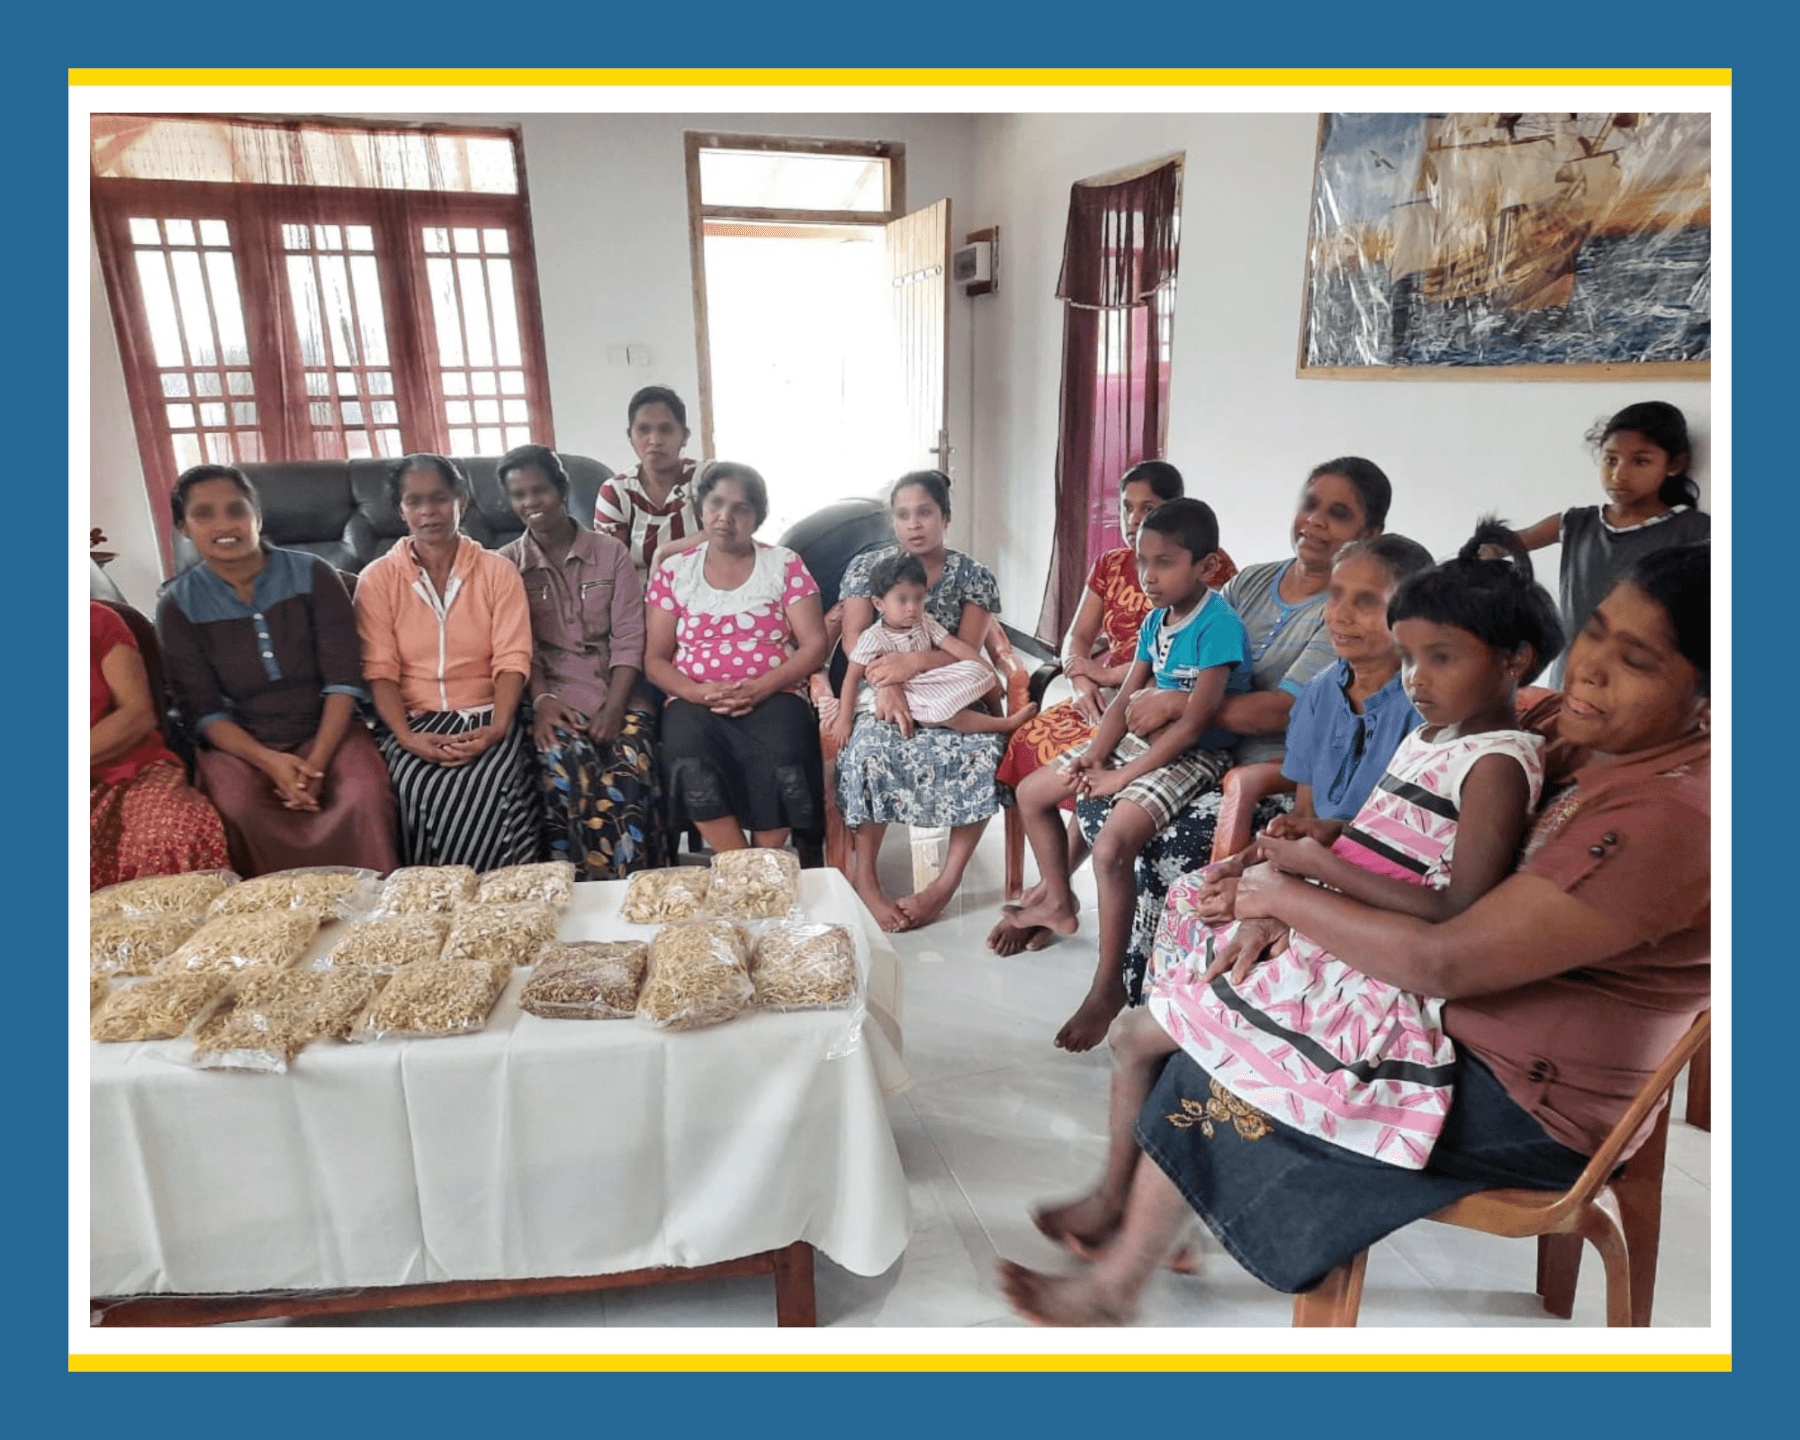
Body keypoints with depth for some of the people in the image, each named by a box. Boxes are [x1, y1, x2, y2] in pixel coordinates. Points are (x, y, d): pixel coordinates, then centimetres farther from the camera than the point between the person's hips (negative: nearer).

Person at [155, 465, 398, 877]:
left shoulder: (312, 576, -3)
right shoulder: (179, 605, 0)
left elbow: (343, 680, -7)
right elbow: (203, 709, -2)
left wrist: (317, 761, -20)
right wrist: (269, 761, -20)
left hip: (325, 730, 0)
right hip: (237, 742, 1)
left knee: (366, 795, -30)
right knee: (240, 811, -32)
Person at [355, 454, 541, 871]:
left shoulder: (498, 571, 7)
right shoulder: (377, 580, 8)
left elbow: (512, 659, -3)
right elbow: (380, 669, -1)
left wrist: (497, 729, -19)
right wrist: (405, 736, -19)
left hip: (485, 717, 0)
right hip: (414, 722, 1)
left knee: (488, 789, -32)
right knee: (424, 790, -31)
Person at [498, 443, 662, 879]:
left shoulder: (610, 553, 11)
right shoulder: (505, 565, 13)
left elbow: (628, 639, 2)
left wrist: (615, 707, -13)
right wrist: (541, 698, -17)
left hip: (615, 695, 0)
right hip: (555, 698, 0)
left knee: (630, 772, -30)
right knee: (566, 764, -33)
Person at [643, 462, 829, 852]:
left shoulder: (784, 564, 8)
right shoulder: (673, 571, 11)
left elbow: (814, 645, 0)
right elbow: (655, 660, 8)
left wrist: (758, 689, -15)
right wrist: (700, 693, -13)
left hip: (772, 697, -1)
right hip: (695, 700, 1)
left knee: (782, 766, -34)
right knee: (691, 767, -33)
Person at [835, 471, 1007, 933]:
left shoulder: (974, 577, 6)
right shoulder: (866, 566, 7)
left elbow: (968, 650, -6)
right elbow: (854, 638, -5)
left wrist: (913, 662, -27)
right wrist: (886, 684, -25)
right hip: (882, 696, 0)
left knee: (984, 751, -30)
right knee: (872, 746, -34)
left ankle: (948, 881, -20)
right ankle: (863, 878, -20)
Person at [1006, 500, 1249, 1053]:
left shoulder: (1218, 625, -22)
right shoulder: (1156, 618, 4)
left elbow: (1194, 723, -25)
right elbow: (1127, 697, 6)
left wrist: (1123, 776, -20)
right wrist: (1094, 756, -10)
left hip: (1194, 756, -9)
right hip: (1140, 739, 9)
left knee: (1111, 846, -29)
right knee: (1032, 792, 12)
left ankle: (1108, 987, -10)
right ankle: (1058, 902, 33)